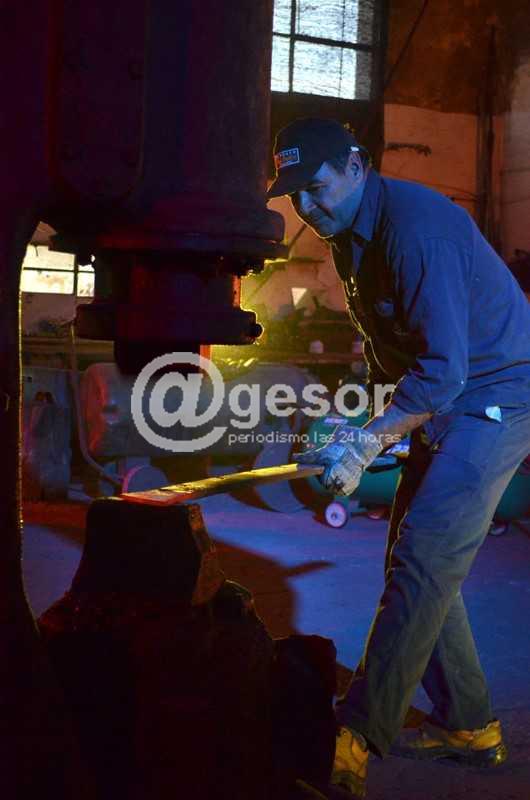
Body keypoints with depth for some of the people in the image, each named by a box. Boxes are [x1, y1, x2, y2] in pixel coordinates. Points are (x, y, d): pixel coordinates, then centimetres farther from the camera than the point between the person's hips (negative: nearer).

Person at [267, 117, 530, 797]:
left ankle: (357, 736, -8)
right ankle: (467, 727, 20)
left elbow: (445, 367, -28)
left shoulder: (416, 225, -23)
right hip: (441, 408, 10)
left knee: (422, 565, -14)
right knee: (414, 561, 9)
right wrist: (375, 429, 11)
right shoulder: (350, 234, 8)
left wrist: (367, 441, -29)